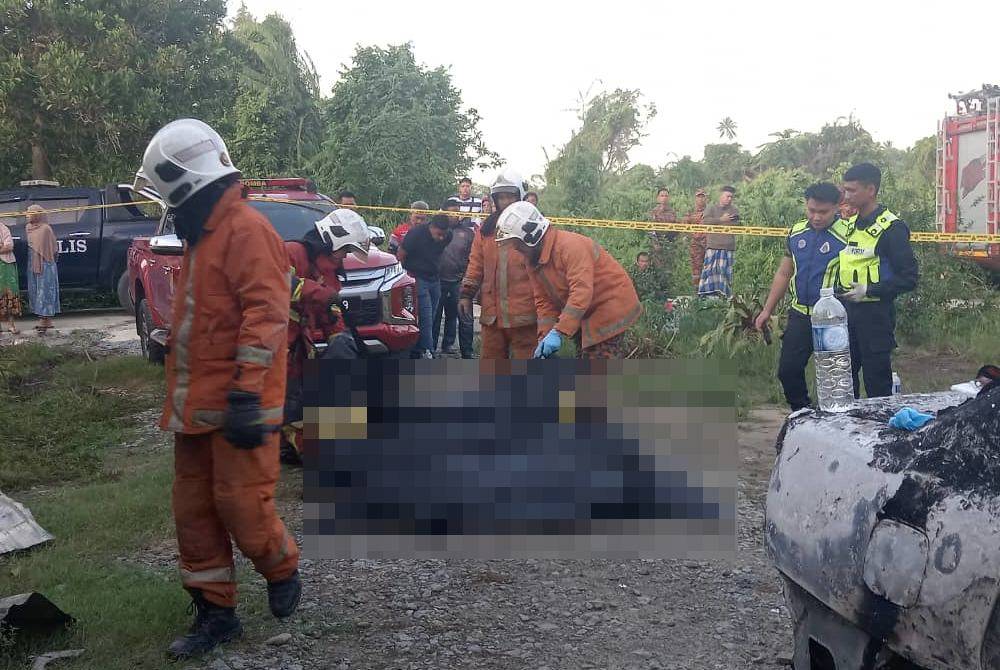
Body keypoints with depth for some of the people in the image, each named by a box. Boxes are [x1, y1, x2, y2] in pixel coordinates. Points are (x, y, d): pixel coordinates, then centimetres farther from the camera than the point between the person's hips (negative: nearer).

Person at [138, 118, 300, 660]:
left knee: (241, 503, -5)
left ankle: (282, 570, 23)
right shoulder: (201, 234, 19)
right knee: (194, 510, 10)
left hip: (237, 407, -10)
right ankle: (215, 613, 20)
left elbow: (266, 312, -21)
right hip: (197, 406, 10)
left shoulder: (245, 229, -13)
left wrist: (245, 393, -26)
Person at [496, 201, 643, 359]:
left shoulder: (571, 245, -27)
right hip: (588, 314, 10)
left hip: (612, 306, -10)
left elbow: (582, 291, -36)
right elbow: (544, 302, 4)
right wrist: (544, 339, -10)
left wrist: (558, 332, -39)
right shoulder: (533, 262, 3)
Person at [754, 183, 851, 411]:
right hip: (800, 314, 6)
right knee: (788, 371, 7)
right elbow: (784, 273, 15)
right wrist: (767, 310, 13)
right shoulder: (796, 233, 7)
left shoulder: (847, 235, -12)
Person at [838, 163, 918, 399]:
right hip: (847, 310, 7)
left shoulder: (891, 227, -12)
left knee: (877, 384, 2)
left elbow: (909, 278, -14)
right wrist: (842, 293, 9)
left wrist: (868, 290, -19)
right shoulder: (850, 224, 10)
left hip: (875, 314, -7)